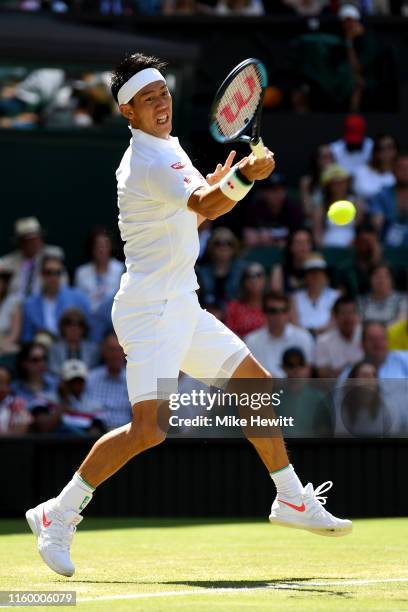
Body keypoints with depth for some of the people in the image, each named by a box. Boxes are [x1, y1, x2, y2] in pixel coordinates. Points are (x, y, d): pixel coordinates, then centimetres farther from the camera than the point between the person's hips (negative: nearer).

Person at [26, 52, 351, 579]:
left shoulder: (166, 149, 13)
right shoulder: (148, 162, -19)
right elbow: (203, 205, -36)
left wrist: (217, 180, 7)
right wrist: (242, 177, -54)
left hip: (181, 308, 10)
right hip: (150, 312, -10)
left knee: (257, 384, 16)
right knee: (149, 428, -20)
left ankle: (292, 501, 29)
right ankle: (58, 516, -7)